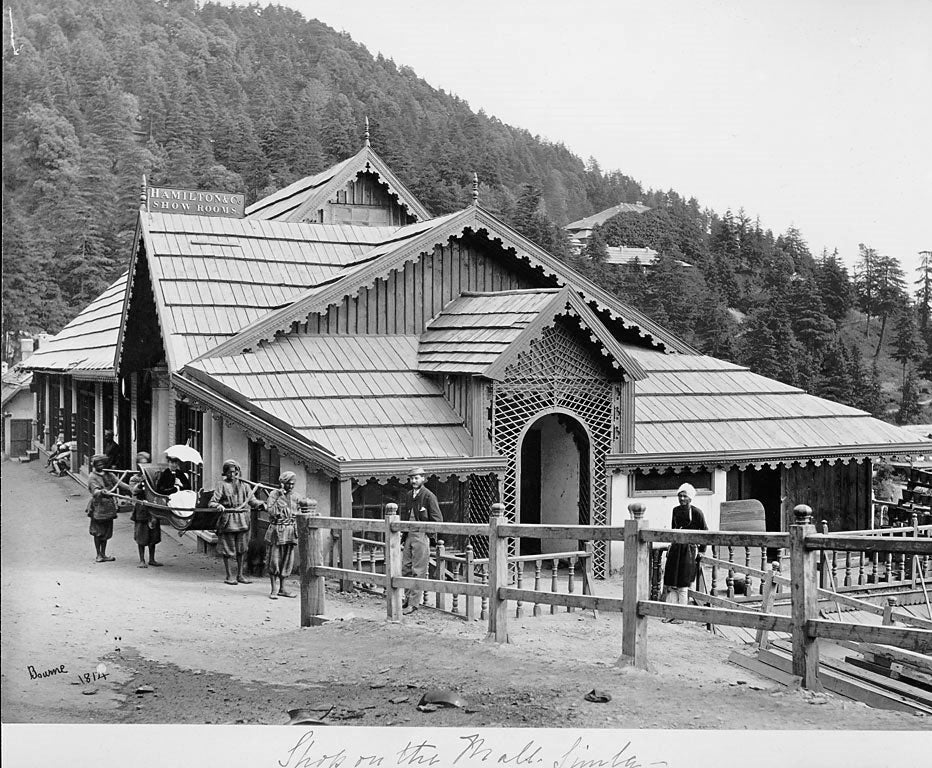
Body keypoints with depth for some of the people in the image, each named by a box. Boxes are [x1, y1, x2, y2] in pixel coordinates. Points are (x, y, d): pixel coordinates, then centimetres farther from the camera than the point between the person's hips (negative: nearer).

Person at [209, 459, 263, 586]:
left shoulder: (244, 485, 12)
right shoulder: (222, 485, 0)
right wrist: (219, 506, -27)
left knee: (242, 549, 8)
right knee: (228, 549, 2)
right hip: (228, 520, -4)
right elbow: (212, 503, -5)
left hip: (243, 521, 4)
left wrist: (262, 503, -10)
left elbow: (252, 501, 10)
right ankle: (229, 576, 11)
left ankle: (240, 575, 19)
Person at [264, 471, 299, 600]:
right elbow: (271, 511, -17)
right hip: (276, 530, -5)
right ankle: (274, 590, 4)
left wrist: (296, 531, 13)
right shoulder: (274, 494, -6)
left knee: (287, 560, 7)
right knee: (274, 560, -2)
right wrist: (280, 497, -19)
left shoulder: (294, 497, 10)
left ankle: (282, 588, 16)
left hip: (290, 531, 5)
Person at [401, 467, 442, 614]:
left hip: (422, 536, -7)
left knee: (418, 571, -5)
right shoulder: (408, 496, 13)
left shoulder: (429, 496, -8)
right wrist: (405, 534, 15)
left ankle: (414, 603, -3)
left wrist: (429, 534, -9)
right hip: (409, 536, 7)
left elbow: (437, 520, -8)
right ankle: (407, 598, 19)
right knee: (405, 568, 9)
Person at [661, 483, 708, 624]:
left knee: (683, 585, -1)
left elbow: (705, 532, -4)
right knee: (670, 584, 3)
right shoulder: (676, 510, 8)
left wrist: (701, 550, -2)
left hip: (689, 549, -5)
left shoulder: (696, 512, -9)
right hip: (675, 547, 5)